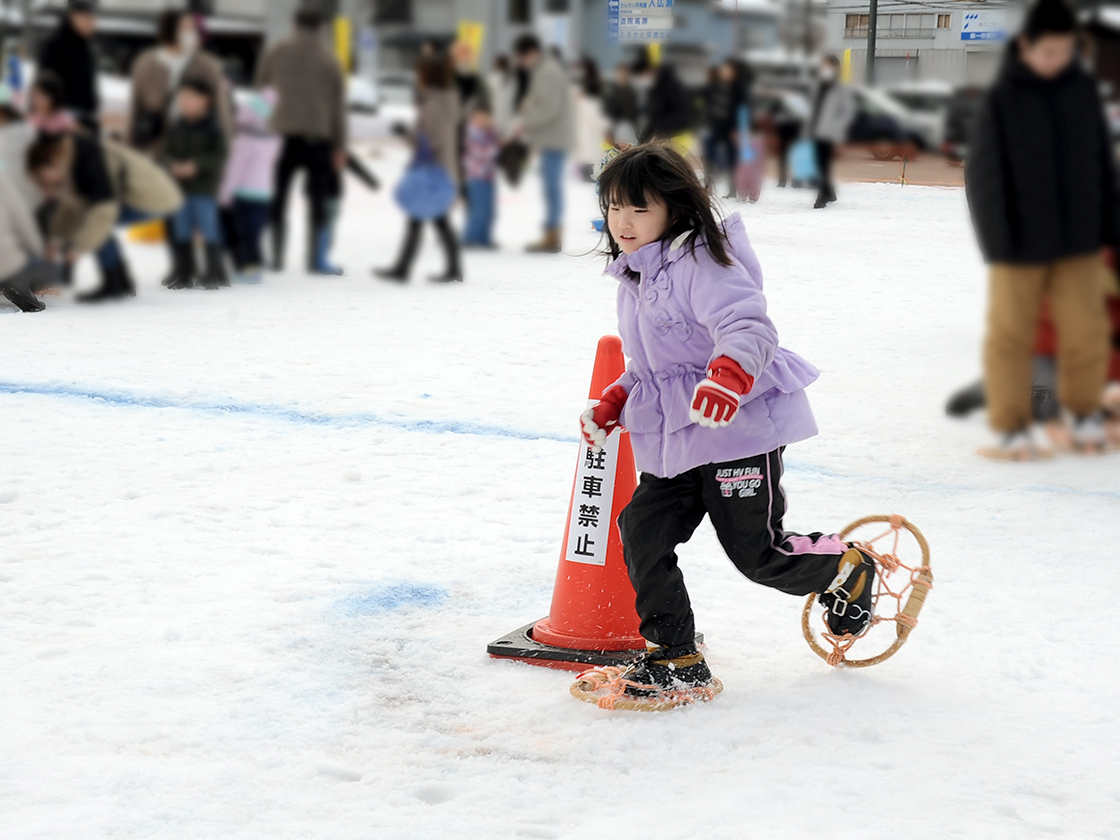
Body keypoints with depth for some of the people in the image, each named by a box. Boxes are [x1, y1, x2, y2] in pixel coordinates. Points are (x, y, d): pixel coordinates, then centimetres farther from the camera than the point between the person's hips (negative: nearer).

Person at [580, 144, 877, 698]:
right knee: (643, 533, -2)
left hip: (740, 427, -9)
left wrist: (728, 373, -49)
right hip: (673, 440, 9)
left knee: (757, 553, -1)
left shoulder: (701, 265, -17)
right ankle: (677, 657, 9)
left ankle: (848, 571, 30)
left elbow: (750, 326, -31)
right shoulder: (635, 277, 14)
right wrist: (613, 403, 18)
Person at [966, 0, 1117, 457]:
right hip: (1021, 244, -3)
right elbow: (983, 175, -8)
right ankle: (1010, 426, 14)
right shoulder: (1001, 99, -9)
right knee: (1011, 334, 4)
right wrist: (999, 241, -11)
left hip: (1079, 240, 3)